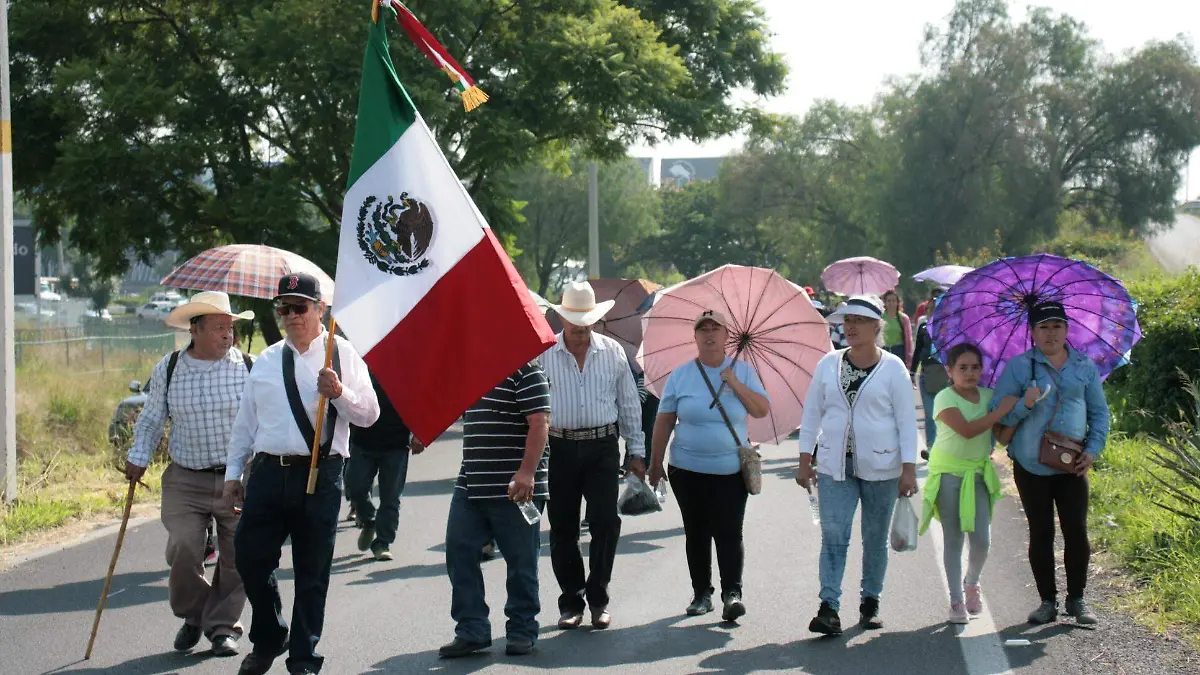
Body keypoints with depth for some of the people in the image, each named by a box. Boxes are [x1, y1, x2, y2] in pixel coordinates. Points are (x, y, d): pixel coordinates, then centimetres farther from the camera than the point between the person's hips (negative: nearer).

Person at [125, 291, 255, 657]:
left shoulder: (248, 367, -1)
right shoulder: (167, 371, 3)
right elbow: (151, 420, 14)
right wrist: (138, 458, 3)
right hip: (185, 480, 0)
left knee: (237, 556, 1)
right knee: (182, 549, -11)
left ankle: (223, 626, 19)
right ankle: (192, 616, 15)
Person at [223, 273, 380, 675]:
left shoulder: (342, 354, 2)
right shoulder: (266, 361, 13)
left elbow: (369, 415, -2)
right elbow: (245, 422, 17)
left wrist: (339, 393, -20)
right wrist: (233, 473, 15)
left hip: (319, 475, -3)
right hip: (269, 472, 3)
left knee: (312, 571, 4)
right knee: (251, 558, 2)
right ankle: (267, 640, 26)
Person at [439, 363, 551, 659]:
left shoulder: (525, 371, -9)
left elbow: (539, 423, -17)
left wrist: (527, 472, -25)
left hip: (514, 487, -8)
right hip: (470, 486, 8)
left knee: (520, 559, 3)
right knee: (459, 551, 2)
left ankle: (522, 630, 15)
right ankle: (471, 630, 8)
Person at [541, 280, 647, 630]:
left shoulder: (612, 351, 7)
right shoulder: (543, 353, 1)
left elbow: (629, 404, 12)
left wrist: (636, 451, 10)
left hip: (602, 447, 1)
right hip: (559, 448, 0)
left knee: (605, 522, -6)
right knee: (563, 528, 4)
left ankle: (598, 600, 6)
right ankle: (571, 602, 14)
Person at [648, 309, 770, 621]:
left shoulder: (742, 371, 4)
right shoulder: (681, 375, 4)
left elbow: (762, 410, -3)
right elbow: (664, 421, 6)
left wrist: (734, 383, -12)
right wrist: (655, 463, 5)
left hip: (730, 469, -1)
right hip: (688, 470, 1)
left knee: (729, 532, -10)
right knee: (696, 533, 8)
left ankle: (732, 592, -9)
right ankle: (701, 593, 17)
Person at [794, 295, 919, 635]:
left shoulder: (892, 368, -3)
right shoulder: (828, 364, 5)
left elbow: (907, 421, -3)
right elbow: (812, 413, 10)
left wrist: (909, 469, -8)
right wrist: (805, 460, 5)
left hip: (880, 467, -2)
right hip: (835, 466, 2)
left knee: (875, 539, 9)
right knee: (833, 536, -9)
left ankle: (871, 603, 22)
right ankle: (829, 608, -14)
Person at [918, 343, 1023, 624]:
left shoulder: (989, 396, 4)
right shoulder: (945, 398, -12)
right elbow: (967, 430, -26)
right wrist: (1001, 410, -23)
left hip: (979, 472, 4)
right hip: (949, 473, -4)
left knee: (982, 539, -3)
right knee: (953, 539, 3)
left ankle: (972, 583, 26)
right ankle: (956, 601, 13)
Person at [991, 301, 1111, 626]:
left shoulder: (1085, 367, 7)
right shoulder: (1018, 367, 1)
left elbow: (1100, 412, 12)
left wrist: (1093, 450, -1)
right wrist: (1026, 405, -21)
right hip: (1031, 466, -1)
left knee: (1077, 531, -2)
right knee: (1040, 533, 5)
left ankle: (1077, 599, 11)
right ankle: (1048, 601, 14)